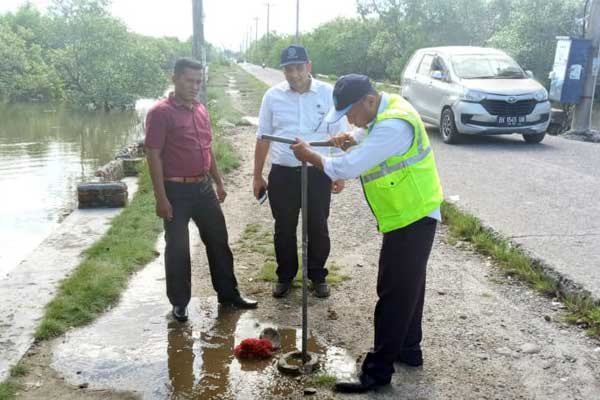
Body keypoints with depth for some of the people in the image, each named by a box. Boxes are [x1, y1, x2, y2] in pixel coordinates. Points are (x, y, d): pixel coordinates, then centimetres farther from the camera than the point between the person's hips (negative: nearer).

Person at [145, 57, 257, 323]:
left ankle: (228, 293, 26)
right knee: (177, 248, 4)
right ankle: (179, 302, 19)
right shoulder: (160, 113, -12)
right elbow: (153, 156, -15)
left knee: (218, 241, 12)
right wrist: (161, 198, -19)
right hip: (176, 190, -7)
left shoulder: (201, 110, 10)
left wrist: (218, 182, 17)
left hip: (203, 187, 7)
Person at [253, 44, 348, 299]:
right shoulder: (273, 96, 0)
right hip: (282, 174, 1)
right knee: (284, 229, 12)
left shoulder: (328, 94, -3)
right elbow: (263, 138, 6)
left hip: (318, 173, -1)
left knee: (318, 228, 11)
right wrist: (257, 176, 6)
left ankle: (318, 276, 30)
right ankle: (285, 276, 30)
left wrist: (340, 174, 0)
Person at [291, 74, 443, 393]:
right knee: (407, 287, 20)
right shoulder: (384, 111, 5)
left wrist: (310, 156, -14)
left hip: (412, 218, -10)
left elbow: (348, 167, -29)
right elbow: (371, 138, 27)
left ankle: (378, 371, 5)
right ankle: (409, 349, 35)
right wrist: (352, 139, 4)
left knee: (394, 293, -4)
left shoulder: (393, 125, -27)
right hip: (407, 215, 10)